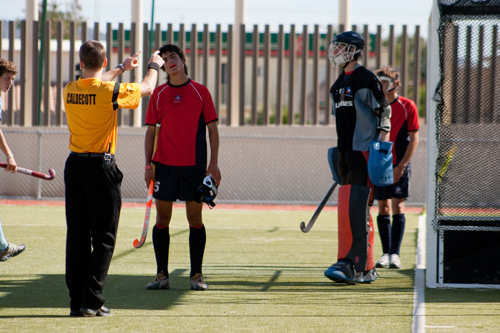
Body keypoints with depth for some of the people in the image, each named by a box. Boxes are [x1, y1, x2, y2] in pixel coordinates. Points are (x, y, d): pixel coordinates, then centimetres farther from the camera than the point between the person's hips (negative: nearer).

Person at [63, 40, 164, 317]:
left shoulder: (70, 91, 2)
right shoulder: (110, 91, -13)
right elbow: (146, 89, 3)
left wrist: (121, 69, 40)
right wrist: (153, 66, 25)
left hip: (74, 165, 5)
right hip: (100, 167, -5)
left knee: (76, 235, 8)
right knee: (103, 237, 0)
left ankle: (76, 300, 9)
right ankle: (92, 301, -5)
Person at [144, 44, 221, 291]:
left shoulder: (200, 92, 2)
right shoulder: (158, 94, 7)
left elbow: (212, 128, 4)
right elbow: (150, 131, 9)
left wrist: (213, 164, -3)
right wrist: (148, 164, 1)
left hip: (193, 165, -1)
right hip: (164, 164, 2)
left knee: (195, 218, 1)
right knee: (162, 218, 2)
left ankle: (196, 275, 7)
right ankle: (162, 275, 7)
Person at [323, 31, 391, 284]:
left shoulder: (366, 79, -8)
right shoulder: (338, 84, 18)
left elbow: (384, 112, -10)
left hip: (364, 152, -9)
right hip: (346, 153, 9)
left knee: (355, 208, -15)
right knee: (358, 211, 9)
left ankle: (352, 265, -17)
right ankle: (366, 268, 12)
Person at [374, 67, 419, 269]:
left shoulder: (407, 106, -4)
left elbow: (414, 139, -6)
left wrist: (401, 166, -12)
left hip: (399, 165, -4)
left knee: (397, 208, -7)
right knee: (383, 209, 4)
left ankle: (395, 254, -6)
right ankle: (386, 253, 10)